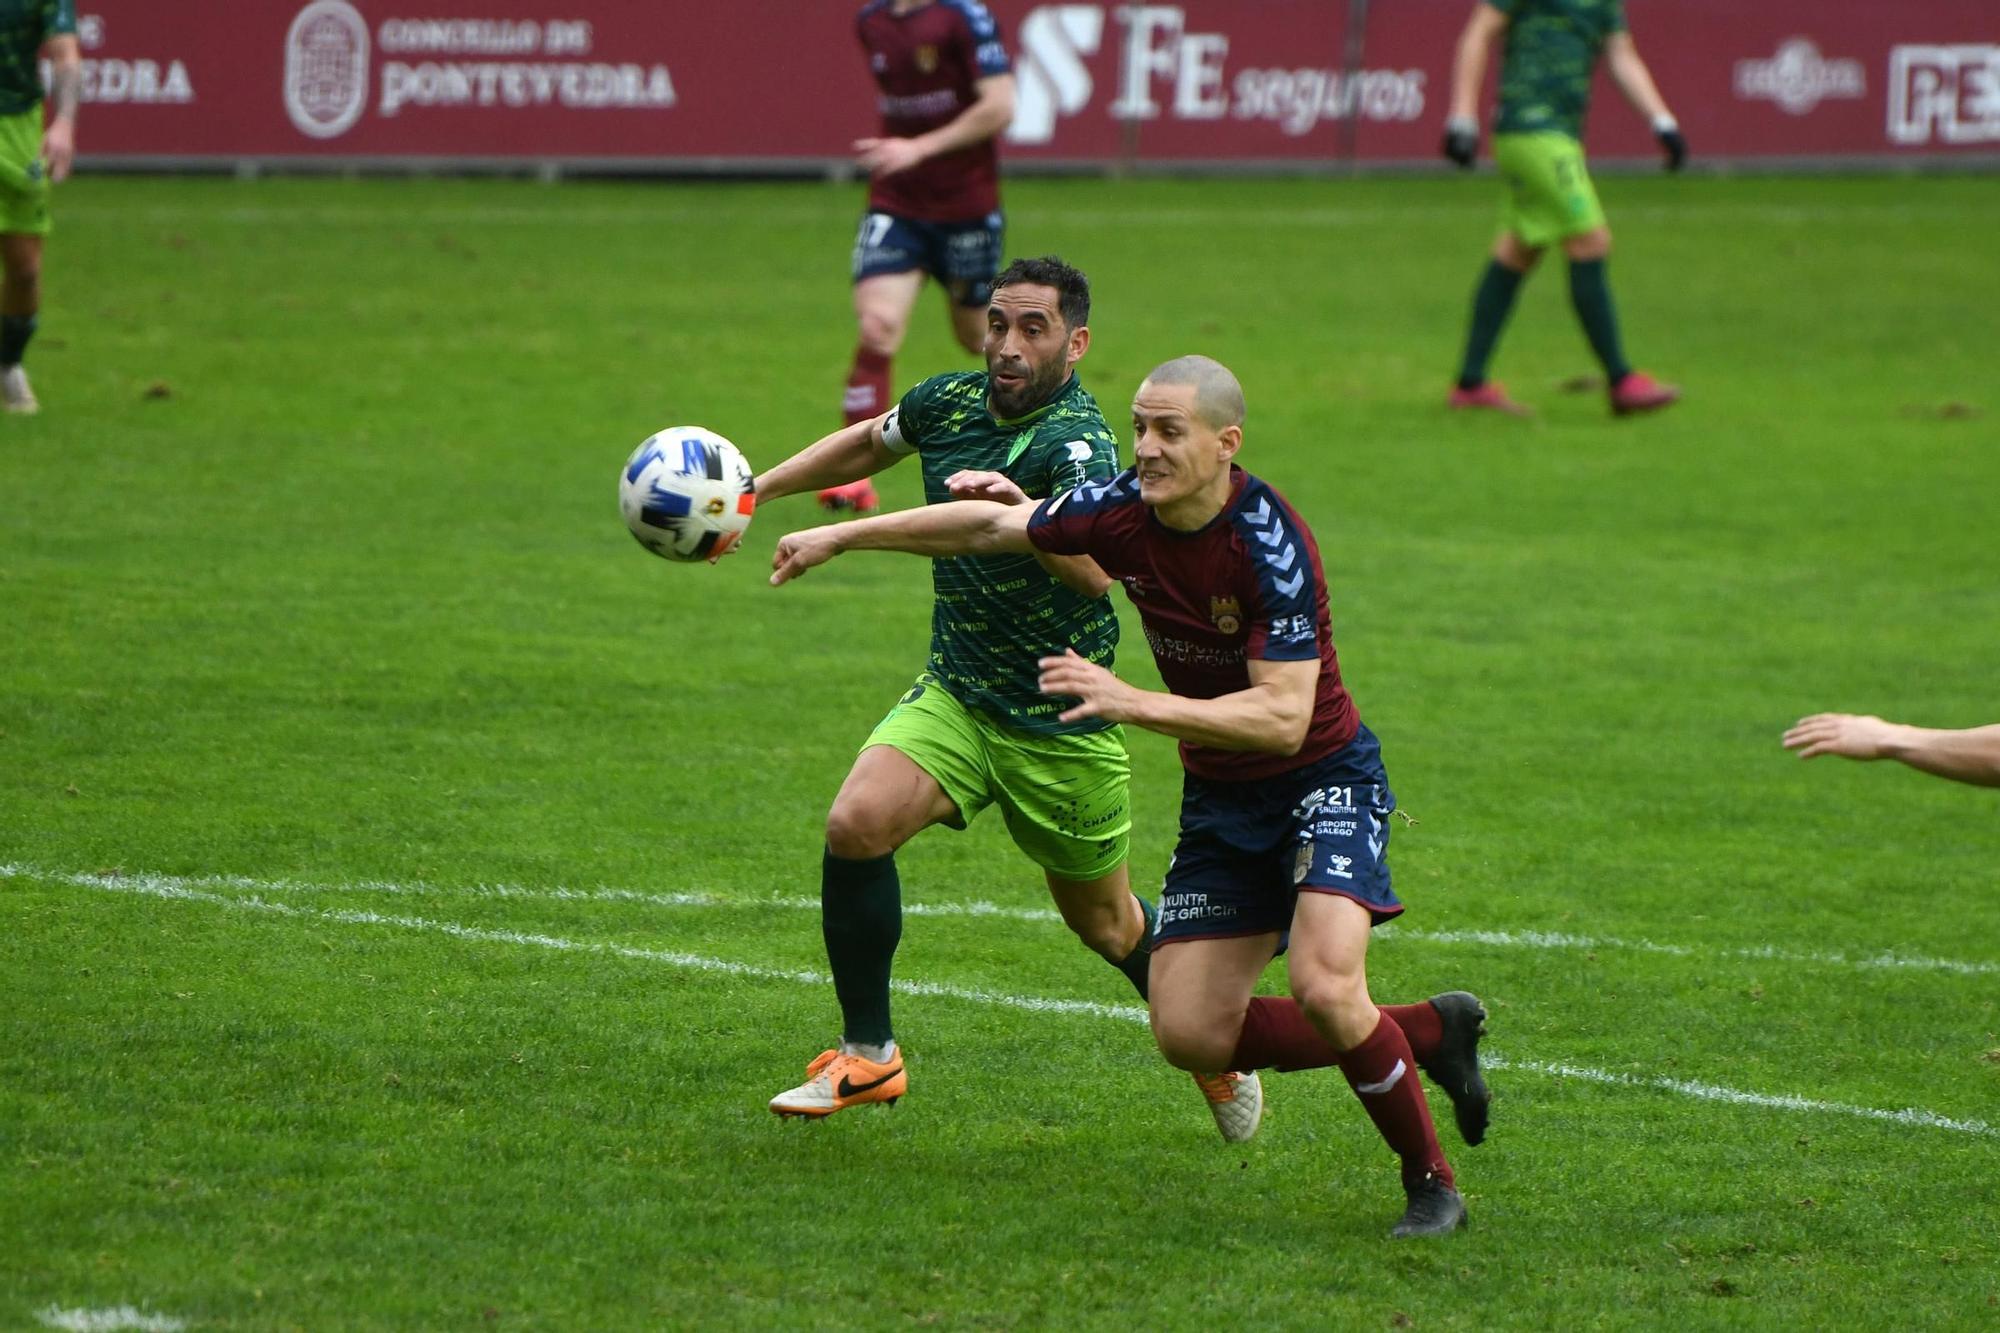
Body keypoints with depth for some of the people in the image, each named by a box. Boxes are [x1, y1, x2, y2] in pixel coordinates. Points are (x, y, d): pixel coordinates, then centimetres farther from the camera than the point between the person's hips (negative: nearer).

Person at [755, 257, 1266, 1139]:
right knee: (857, 824, -22)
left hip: (1063, 726, -5)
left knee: (1105, 924, 11)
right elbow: (870, 442, 22)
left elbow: (1093, 570, -43)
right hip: (954, 696, 5)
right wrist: (757, 488, 17)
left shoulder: (1076, 440, -24)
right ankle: (867, 1056, -8)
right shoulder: (950, 402, -3)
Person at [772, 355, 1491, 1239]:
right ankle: (1430, 1034, 16)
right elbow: (993, 525, 10)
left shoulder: (1270, 543, -26)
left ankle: (1431, 1183, -6)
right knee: (1190, 1034, -2)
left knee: (1325, 985, -29)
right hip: (1220, 798, 7)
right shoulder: (1123, 510, -7)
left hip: (1323, 778, -7)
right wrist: (842, 537, 16)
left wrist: (1132, 704, -37)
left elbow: (1283, 718, -31)